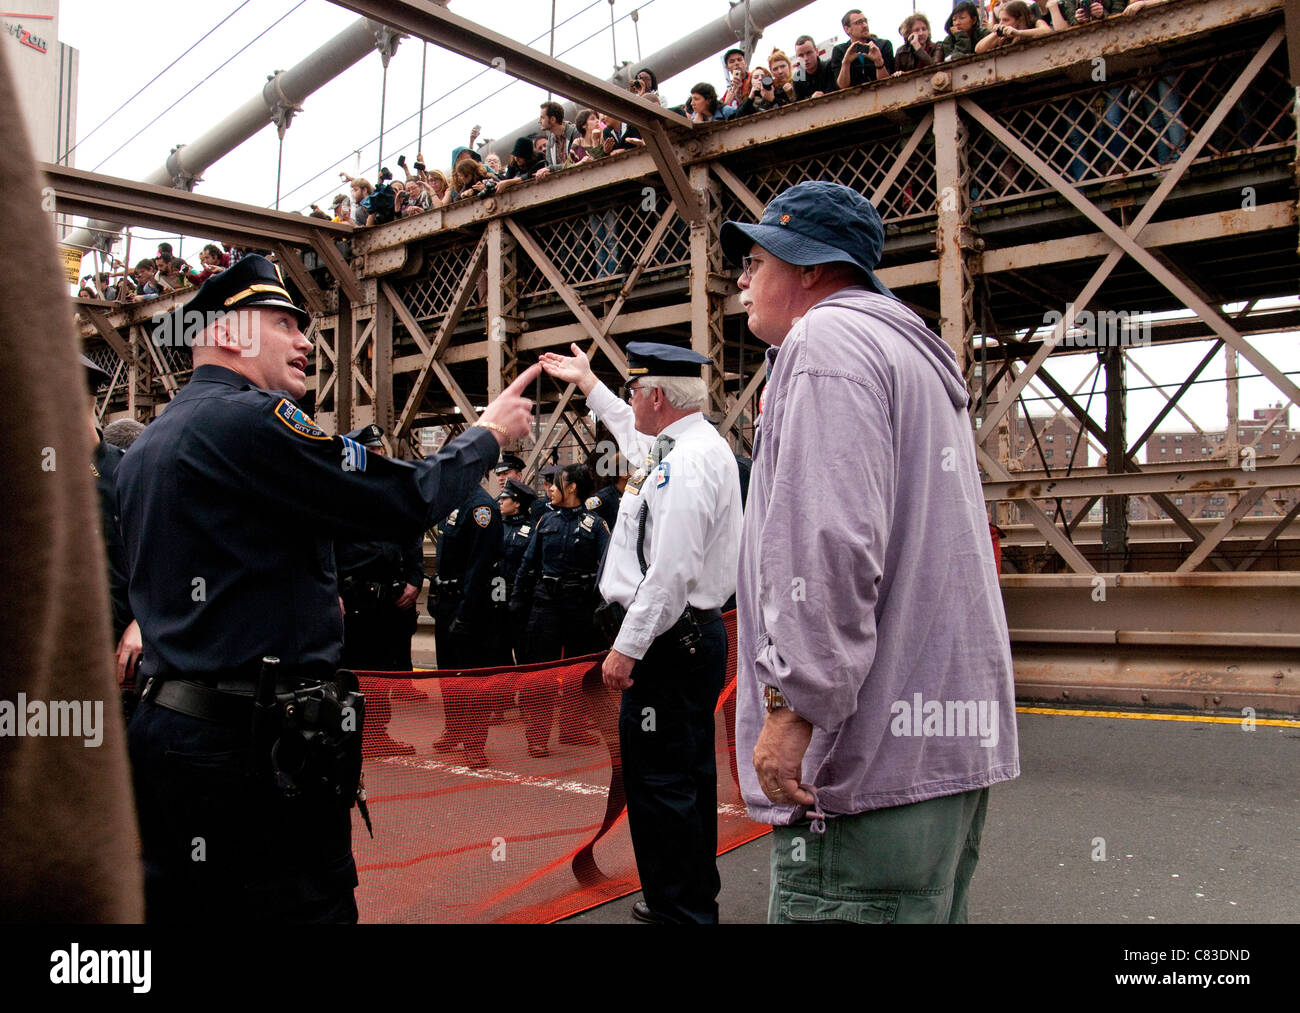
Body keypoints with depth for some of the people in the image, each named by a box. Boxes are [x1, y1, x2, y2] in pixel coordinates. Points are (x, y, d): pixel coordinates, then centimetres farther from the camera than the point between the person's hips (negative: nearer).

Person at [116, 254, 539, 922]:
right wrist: (488, 434, 0)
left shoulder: (145, 446, 16)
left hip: (165, 725, 10)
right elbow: (405, 499, -16)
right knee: (303, 902, -1)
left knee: (184, 903, 18)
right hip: (252, 746, -10)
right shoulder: (249, 419, -14)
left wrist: (314, 601, 26)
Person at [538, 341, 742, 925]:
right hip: (695, 637, 11)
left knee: (659, 783, -4)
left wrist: (627, 647, -21)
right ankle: (695, 900, 34)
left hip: (666, 644, -11)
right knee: (687, 777, 20)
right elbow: (633, 434, 36)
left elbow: (671, 572, -25)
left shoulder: (687, 463, -19)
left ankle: (681, 911, 6)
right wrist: (586, 382, 45)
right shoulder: (694, 445, 14)